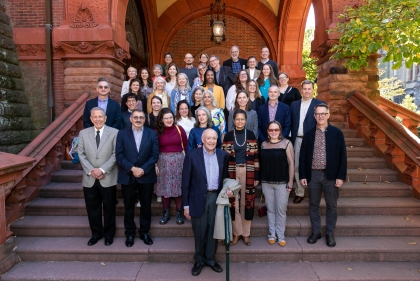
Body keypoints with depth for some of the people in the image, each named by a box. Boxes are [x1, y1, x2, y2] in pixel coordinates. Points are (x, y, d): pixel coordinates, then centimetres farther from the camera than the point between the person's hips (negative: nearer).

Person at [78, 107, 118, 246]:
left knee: (109, 208, 9)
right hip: (89, 178, 3)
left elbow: (115, 154, -7)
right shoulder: (83, 133, 7)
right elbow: (81, 154, 2)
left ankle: (109, 234, 26)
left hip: (108, 178, -2)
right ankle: (96, 233, 30)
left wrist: (102, 170, -15)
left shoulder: (114, 132, -2)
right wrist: (91, 170, -10)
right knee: (92, 207, 12)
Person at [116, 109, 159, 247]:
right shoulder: (122, 133, 2)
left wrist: (143, 169, -15)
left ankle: (144, 232, 26)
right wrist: (132, 168, -16)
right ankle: (130, 233, 26)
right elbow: (119, 155, -4)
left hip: (146, 176, 0)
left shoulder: (152, 134, 2)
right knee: (129, 206, 10)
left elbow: (155, 155, -3)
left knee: (146, 206, 10)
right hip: (127, 176, 0)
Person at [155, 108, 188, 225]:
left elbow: (186, 145, 2)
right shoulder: (157, 131, -3)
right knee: (165, 188, 7)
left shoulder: (179, 129, -2)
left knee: (178, 187, 5)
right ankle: (166, 213, 21)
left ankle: (179, 213, 18)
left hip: (178, 160, 0)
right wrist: (155, 164, -4)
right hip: (163, 162, 0)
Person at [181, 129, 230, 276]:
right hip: (199, 199, -2)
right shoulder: (192, 155, -7)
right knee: (199, 232, 10)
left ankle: (210, 259, 33)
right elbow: (186, 182, -6)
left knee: (213, 230, 13)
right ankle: (199, 260, 31)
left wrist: (228, 189, -6)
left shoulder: (223, 155, 2)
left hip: (217, 197, 3)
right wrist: (186, 204, -6)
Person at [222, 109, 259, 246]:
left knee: (247, 202, 5)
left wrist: (257, 176, -2)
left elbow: (256, 157, 2)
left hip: (248, 173, 0)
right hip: (232, 173, 0)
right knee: (234, 202, 4)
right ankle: (236, 233, 19)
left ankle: (246, 233, 20)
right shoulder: (228, 136, 2)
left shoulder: (251, 135, 3)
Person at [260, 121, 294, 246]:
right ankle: (272, 233, 24)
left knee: (281, 210, 2)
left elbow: (291, 163, -5)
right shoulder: (264, 144, 5)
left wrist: (290, 182, -7)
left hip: (282, 183, -3)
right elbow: (261, 162, 9)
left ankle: (280, 235, 17)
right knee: (270, 209, 11)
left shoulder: (286, 143, -4)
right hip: (266, 183, 3)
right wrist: (260, 179, 6)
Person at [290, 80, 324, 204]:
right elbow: (290, 123, 10)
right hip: (297, 140, 4)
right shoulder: (294, 104, 10)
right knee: (297, 167, 8)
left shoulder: (320, 104, -1)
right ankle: (299, 193, 20)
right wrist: (291, 137, 1)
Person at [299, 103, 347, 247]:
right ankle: (316, 231, 27)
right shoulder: (309, 134, 3)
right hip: (313, 174, 2)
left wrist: (341, 176, -7)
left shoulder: (337, 133, -2)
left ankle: (330, 233, 26)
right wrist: (302, 175, -1)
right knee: (313, 205, 12)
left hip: (331, 175, -1)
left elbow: (342, 156, -2)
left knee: (331, 206, 10)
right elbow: (303, 156, 4)